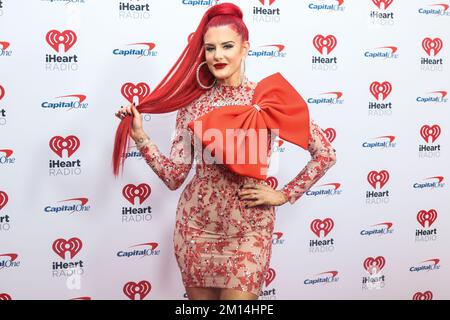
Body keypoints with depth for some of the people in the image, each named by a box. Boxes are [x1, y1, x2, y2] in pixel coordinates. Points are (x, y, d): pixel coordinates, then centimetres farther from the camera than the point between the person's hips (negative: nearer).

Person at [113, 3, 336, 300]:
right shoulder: (192, 102, 0)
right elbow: (174, 176, -1)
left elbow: (326, 153, -2)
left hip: (249, 226, -2)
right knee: (199, 299, 15)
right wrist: (140, 136, -8)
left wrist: (284, 195, -4)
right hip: (196, 223, 2)